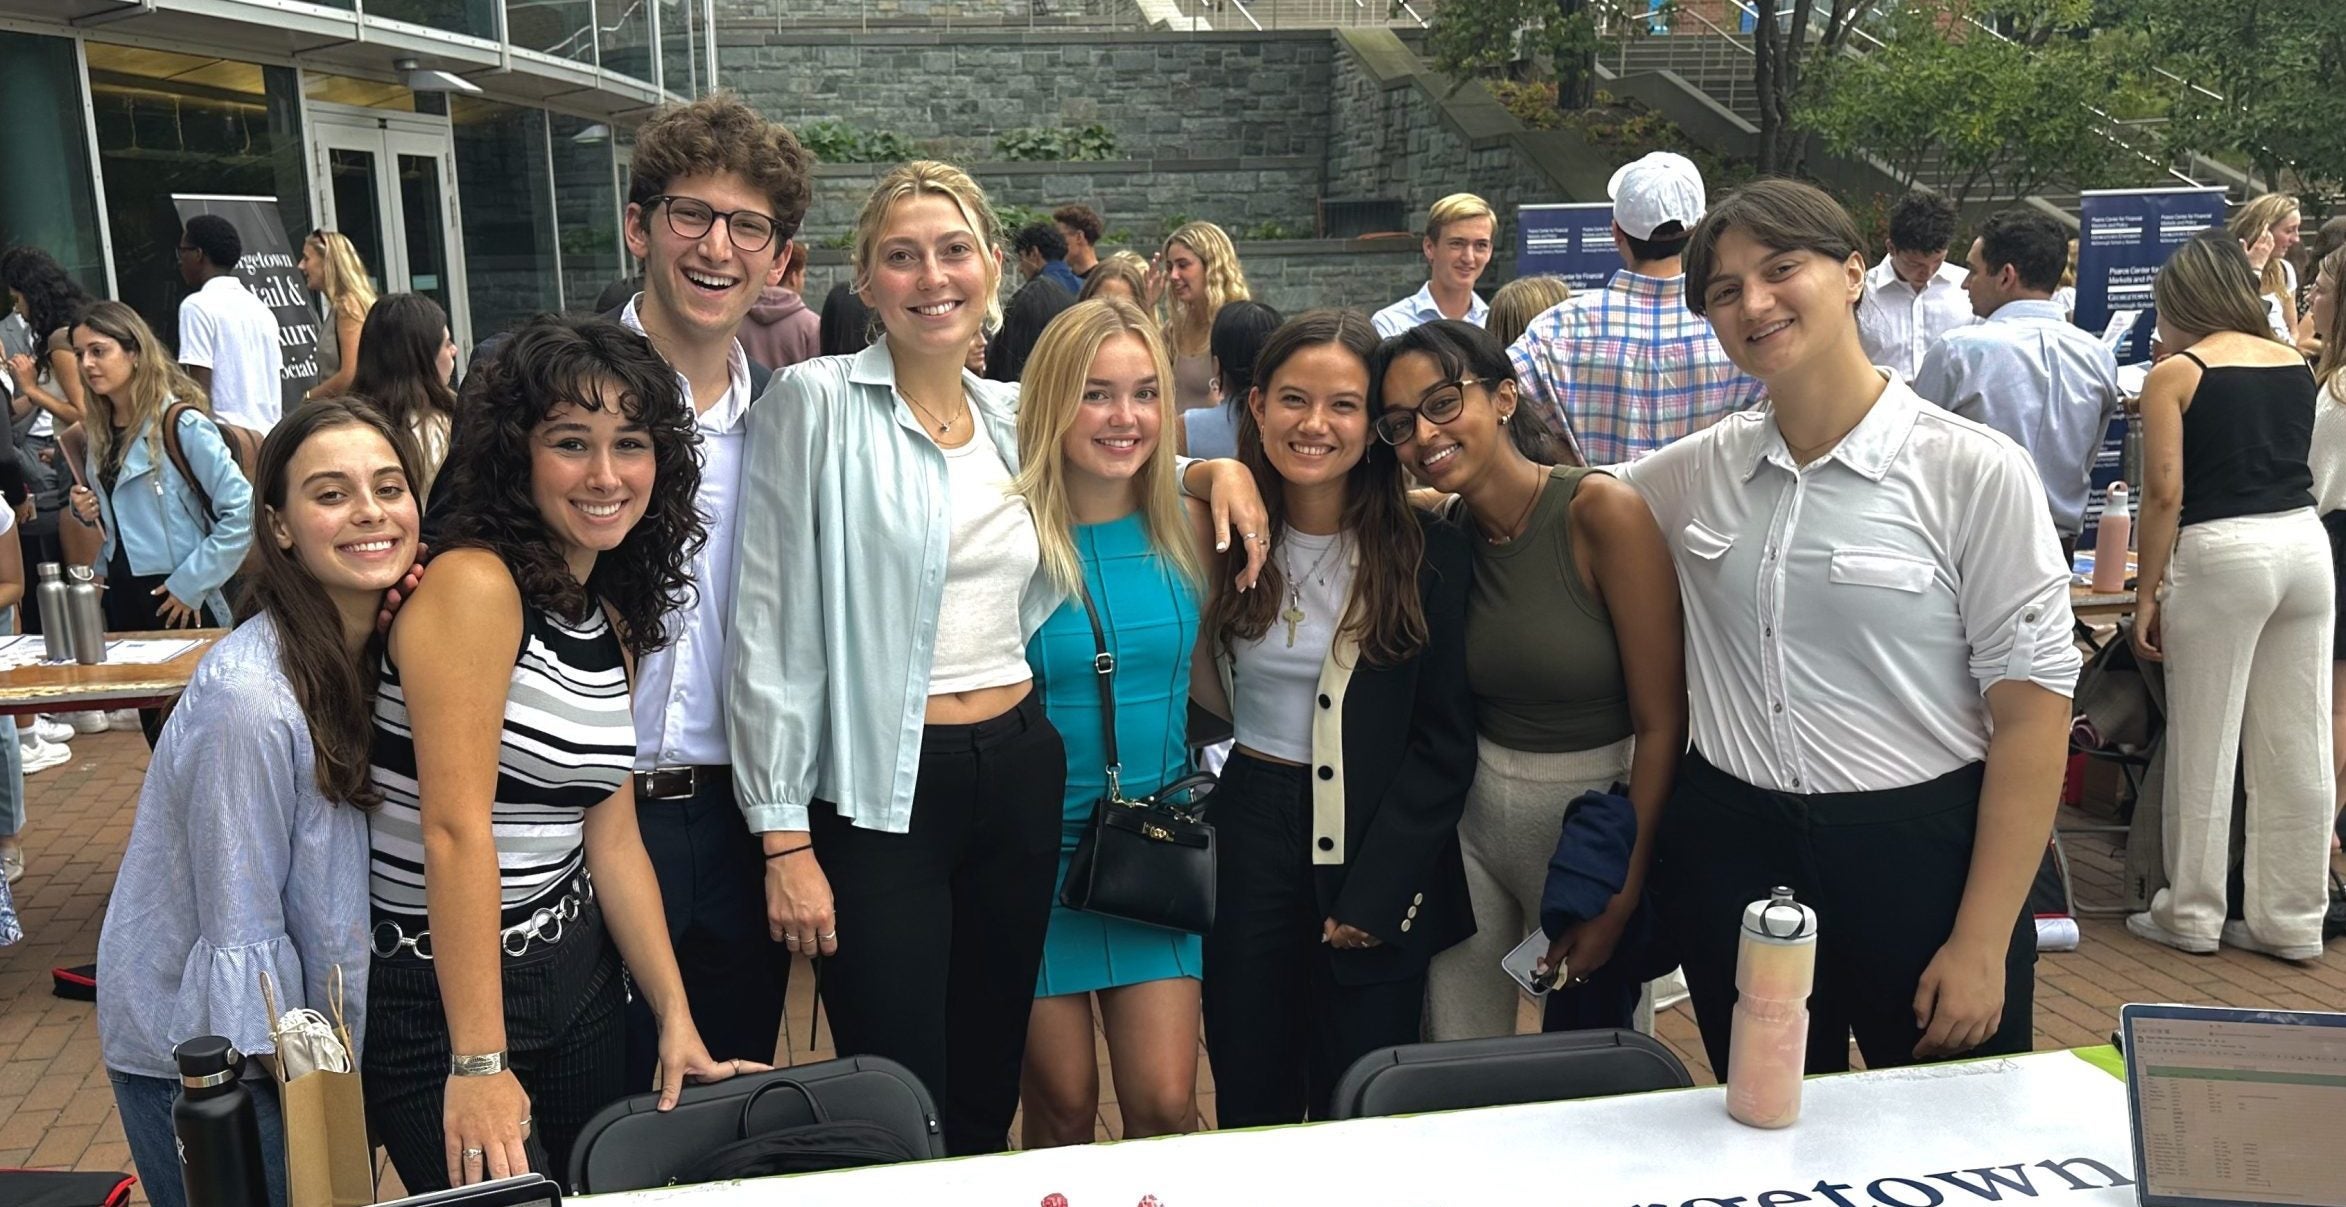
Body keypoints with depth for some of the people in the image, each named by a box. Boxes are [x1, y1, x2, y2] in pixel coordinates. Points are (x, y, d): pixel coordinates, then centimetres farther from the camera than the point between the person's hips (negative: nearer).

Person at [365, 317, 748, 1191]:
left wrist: (677, 1019, 3)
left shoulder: (610, 622, 6)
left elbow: (612, 839, 7)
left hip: (577, 978, 8)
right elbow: (457, 830, -23)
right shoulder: (471, 585, -18)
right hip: (441, 995, -7)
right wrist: (478, 1063, -24)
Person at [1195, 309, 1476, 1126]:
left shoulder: (1429, 553, -7)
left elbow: (1445, 743, -7)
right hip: (1246, 838, 2)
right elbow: (1192, 700, 11)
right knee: (1250, 1106, 12)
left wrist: (1372, 894, -10)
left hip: (1376, 852, -2)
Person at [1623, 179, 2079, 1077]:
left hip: (1922, 855, -3)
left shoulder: (1974, 471, -9)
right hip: (1731, 858, 4)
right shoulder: (1694, 471, 3)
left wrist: (1983, 943, -13)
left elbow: (2032, 709, -10)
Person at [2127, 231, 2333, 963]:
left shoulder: (2176, 373, -4)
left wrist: (2147, 592, -4)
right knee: (2298, 747, 10)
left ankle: (2192, 915, 16)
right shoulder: (2297, 364, 11)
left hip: (2221, 552, -5)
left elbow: (2165, 495, -9)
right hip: (2305, 543, 6)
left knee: (2204, 746, 5)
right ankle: (2292, 921, 20)